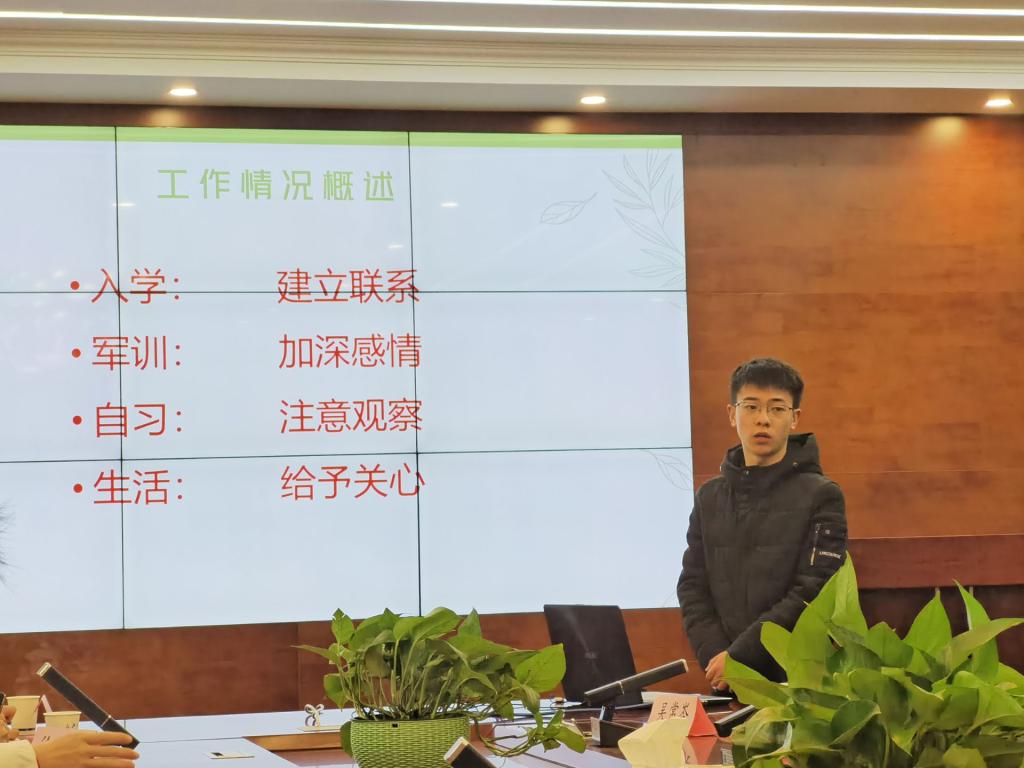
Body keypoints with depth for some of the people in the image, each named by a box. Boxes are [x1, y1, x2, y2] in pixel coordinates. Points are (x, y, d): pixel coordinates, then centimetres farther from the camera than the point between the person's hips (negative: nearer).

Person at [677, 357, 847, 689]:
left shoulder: (822, 497, -2)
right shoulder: (710, 497, 13)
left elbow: (812, 595, -11)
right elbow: (693, 589, 8)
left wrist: (738, 656, -15)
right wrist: (715, 655, -9)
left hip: (799, 680, -4)